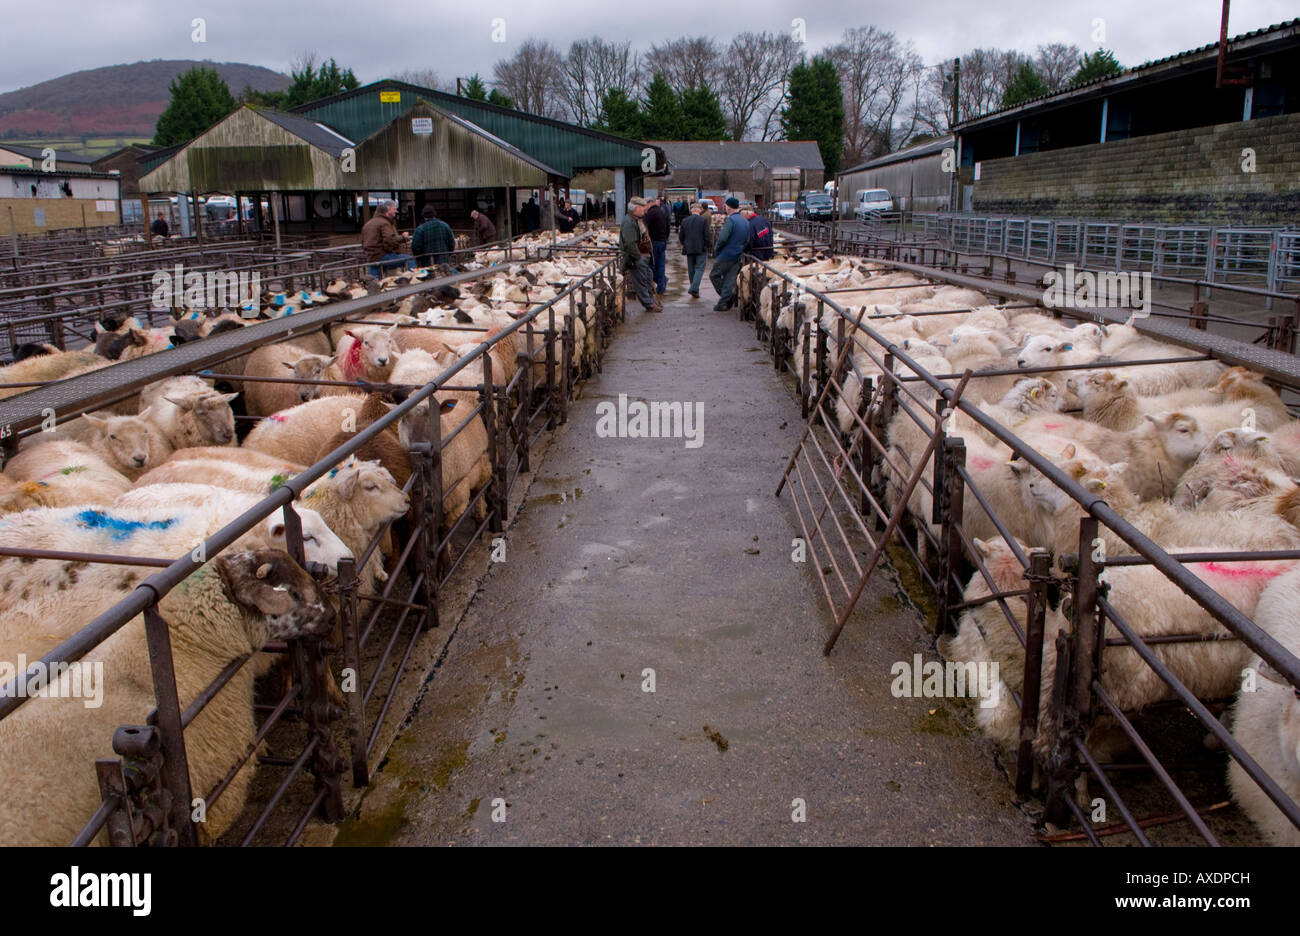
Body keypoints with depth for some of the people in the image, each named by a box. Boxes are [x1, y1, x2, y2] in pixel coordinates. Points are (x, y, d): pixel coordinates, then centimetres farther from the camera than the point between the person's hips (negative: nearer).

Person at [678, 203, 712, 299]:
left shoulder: (684, 221, 2)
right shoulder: (704, 220, -9)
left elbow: (680, 236, 5)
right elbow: (708, 235, -12)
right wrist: (707, 245, 4)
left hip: (689, 248, 3)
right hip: (701, 248, -3)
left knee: (691, 269, 12)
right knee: (699, 268, -1)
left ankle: (694, 289, 17)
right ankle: (694, 289, -15)